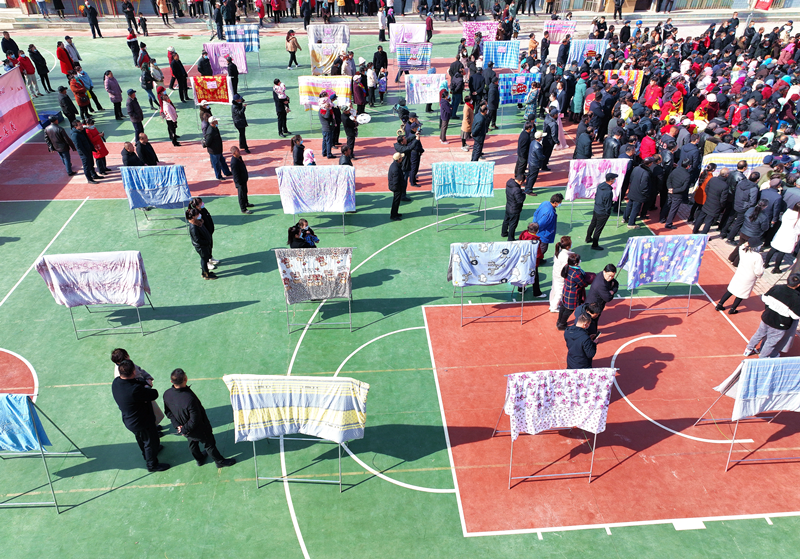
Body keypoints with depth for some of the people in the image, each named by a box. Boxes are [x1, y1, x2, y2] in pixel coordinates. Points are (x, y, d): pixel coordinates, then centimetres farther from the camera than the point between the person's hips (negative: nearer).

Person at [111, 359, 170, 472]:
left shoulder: (116, 382, -15)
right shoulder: (135, 390, -42)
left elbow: (138, 381, -4)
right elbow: (155, 394, -28)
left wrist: (144, 383, -24)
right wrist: (147, 388, -10)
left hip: (129, 420, 8)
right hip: (142, 423, -8)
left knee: (142, 439, 34)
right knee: (151, 441, 18)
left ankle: (146, 454, 61)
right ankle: (152, 465, 38)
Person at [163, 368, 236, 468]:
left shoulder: (167, 394, -22)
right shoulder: (189, 399, -44)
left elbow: (168, 412, -6)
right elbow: (195, 420, -32)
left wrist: (177, 425, -4)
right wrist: (184, 430, -15)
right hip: (199, 430, -6)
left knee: (192, 442, 33)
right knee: (209, 444, 19)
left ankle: (199, 459, 59)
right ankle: (220, 461, 43)